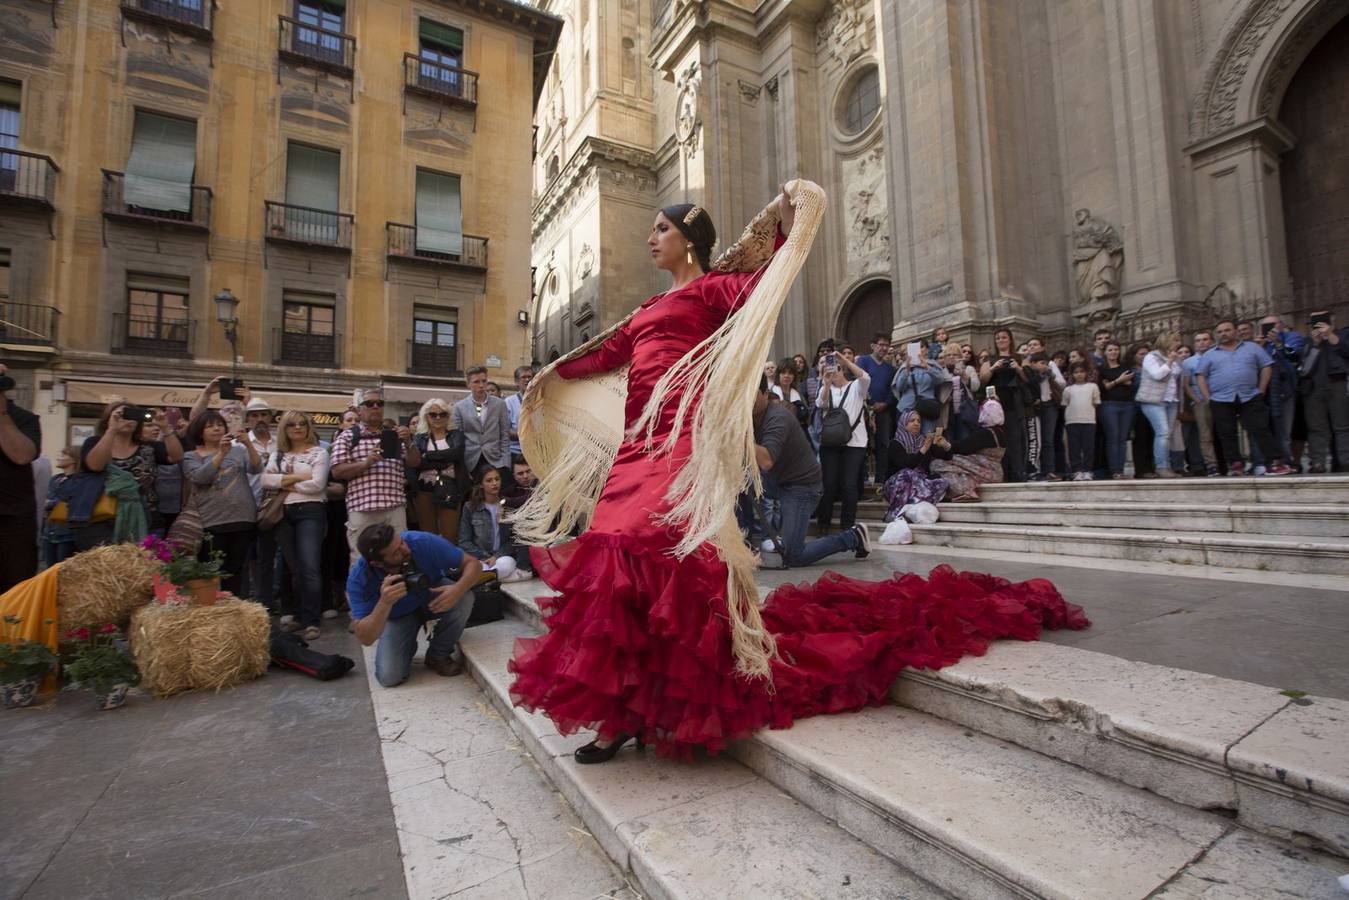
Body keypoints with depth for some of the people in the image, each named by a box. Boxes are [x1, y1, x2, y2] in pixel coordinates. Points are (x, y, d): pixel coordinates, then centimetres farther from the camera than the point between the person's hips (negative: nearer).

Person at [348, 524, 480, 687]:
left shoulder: (424, 542, -34)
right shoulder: (359, 579, -31)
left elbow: (473, 564, -24)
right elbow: (365, 639, -31)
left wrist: (458, 589, -45)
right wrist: (385, 603, -49)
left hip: (432, 596, 1)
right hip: (396, 616, 0)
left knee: (463, 599, -31)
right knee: (389, 677, -18)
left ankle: (438, 656, -4)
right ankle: (408, 646, 19)